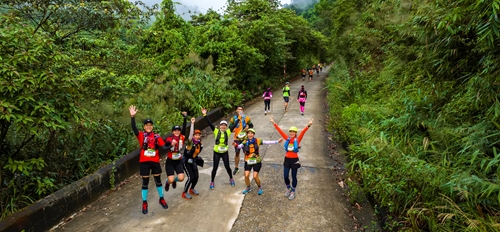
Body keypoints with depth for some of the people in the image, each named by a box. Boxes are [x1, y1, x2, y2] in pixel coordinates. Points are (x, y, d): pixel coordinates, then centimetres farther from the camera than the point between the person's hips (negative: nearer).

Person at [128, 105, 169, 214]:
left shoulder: (157, 136, 2)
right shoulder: (141, 135, -4)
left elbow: (163, 147, -3)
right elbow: (134, 128, -21)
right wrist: (132, 116, -37)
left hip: (155, 162, 2)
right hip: (144, 162, -1)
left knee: (158, 181, 13)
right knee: (145, 182, 7)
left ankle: (161, 199, 32)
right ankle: (144, 203, 22)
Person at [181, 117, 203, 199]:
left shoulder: (200, 143, -5)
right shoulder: (190, 142, -24)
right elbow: (191, 133, -41)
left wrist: (197, 157, 8)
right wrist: (192, 123, -47)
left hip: (193, 160, 6)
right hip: (186, 161, -6)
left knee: (196, 176, 4)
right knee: (191, 177, -11)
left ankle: (192, 189, 32)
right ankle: (184, 193, 8)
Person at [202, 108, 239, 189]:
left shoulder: (228, 131, -5)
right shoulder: (216, 131, -10)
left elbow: (235, 125, -2)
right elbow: (209, 123, -18)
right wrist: (205, 115, -27)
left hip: (225, 152, 1)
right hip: (216, 152, -1)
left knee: (227, 167, 11)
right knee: (215, 168, 5)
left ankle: (231, 179, 37)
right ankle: (212, 182, 23)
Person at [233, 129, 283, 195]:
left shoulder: (257, 141, -10)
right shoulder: (245, 142, -8)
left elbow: (267, 142, -10)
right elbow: (240, 146, -21)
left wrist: (277, 141, -15)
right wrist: (236, 145, -43)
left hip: (256, 161, -1)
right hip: (248, 161, 1)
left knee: (255, 177, -4)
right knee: (246, 175, -2)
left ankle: (260, 188, 26)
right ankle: (248, 188, 27)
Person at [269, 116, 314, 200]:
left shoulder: (297, 140, -8)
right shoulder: (287, 139, -2)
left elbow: (303, 132, -22)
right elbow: (280, 131, -4)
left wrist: (308, 125, -35)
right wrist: (274, 123, -7)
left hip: (294, 160, -2)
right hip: (287, 159, 3)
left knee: (294, 176, 10)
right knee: (285, 176, 7)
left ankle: (293, 191, 30)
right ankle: (288, 188, 35)